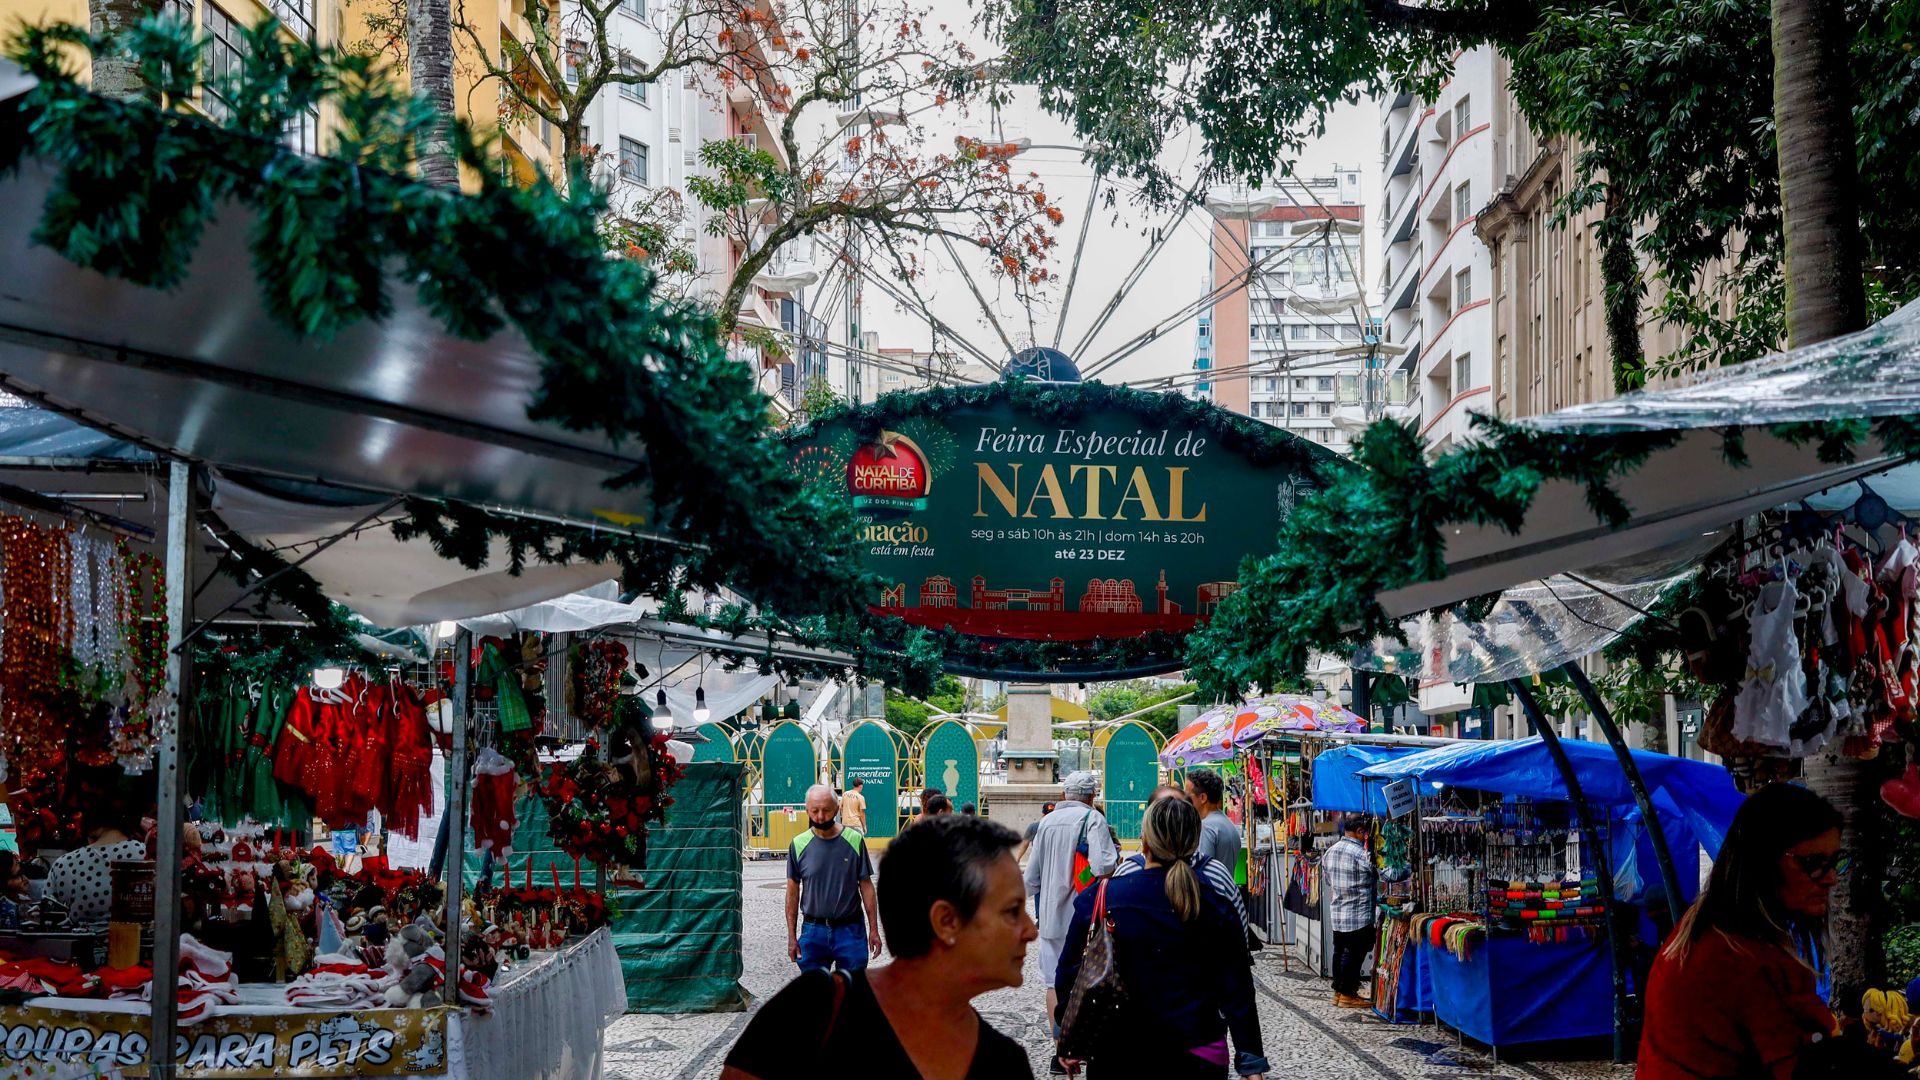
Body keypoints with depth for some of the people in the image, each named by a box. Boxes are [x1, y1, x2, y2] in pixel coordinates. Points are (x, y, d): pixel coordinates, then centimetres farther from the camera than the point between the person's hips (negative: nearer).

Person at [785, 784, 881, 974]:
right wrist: (791, 937, 3)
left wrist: (874, 930, 2)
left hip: (850, 930, -1)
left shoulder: (854, 840, -3)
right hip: (813, 930, 1)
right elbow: (792, 892, 5)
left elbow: (866, 886, 3)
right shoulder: (799, 845, -1)